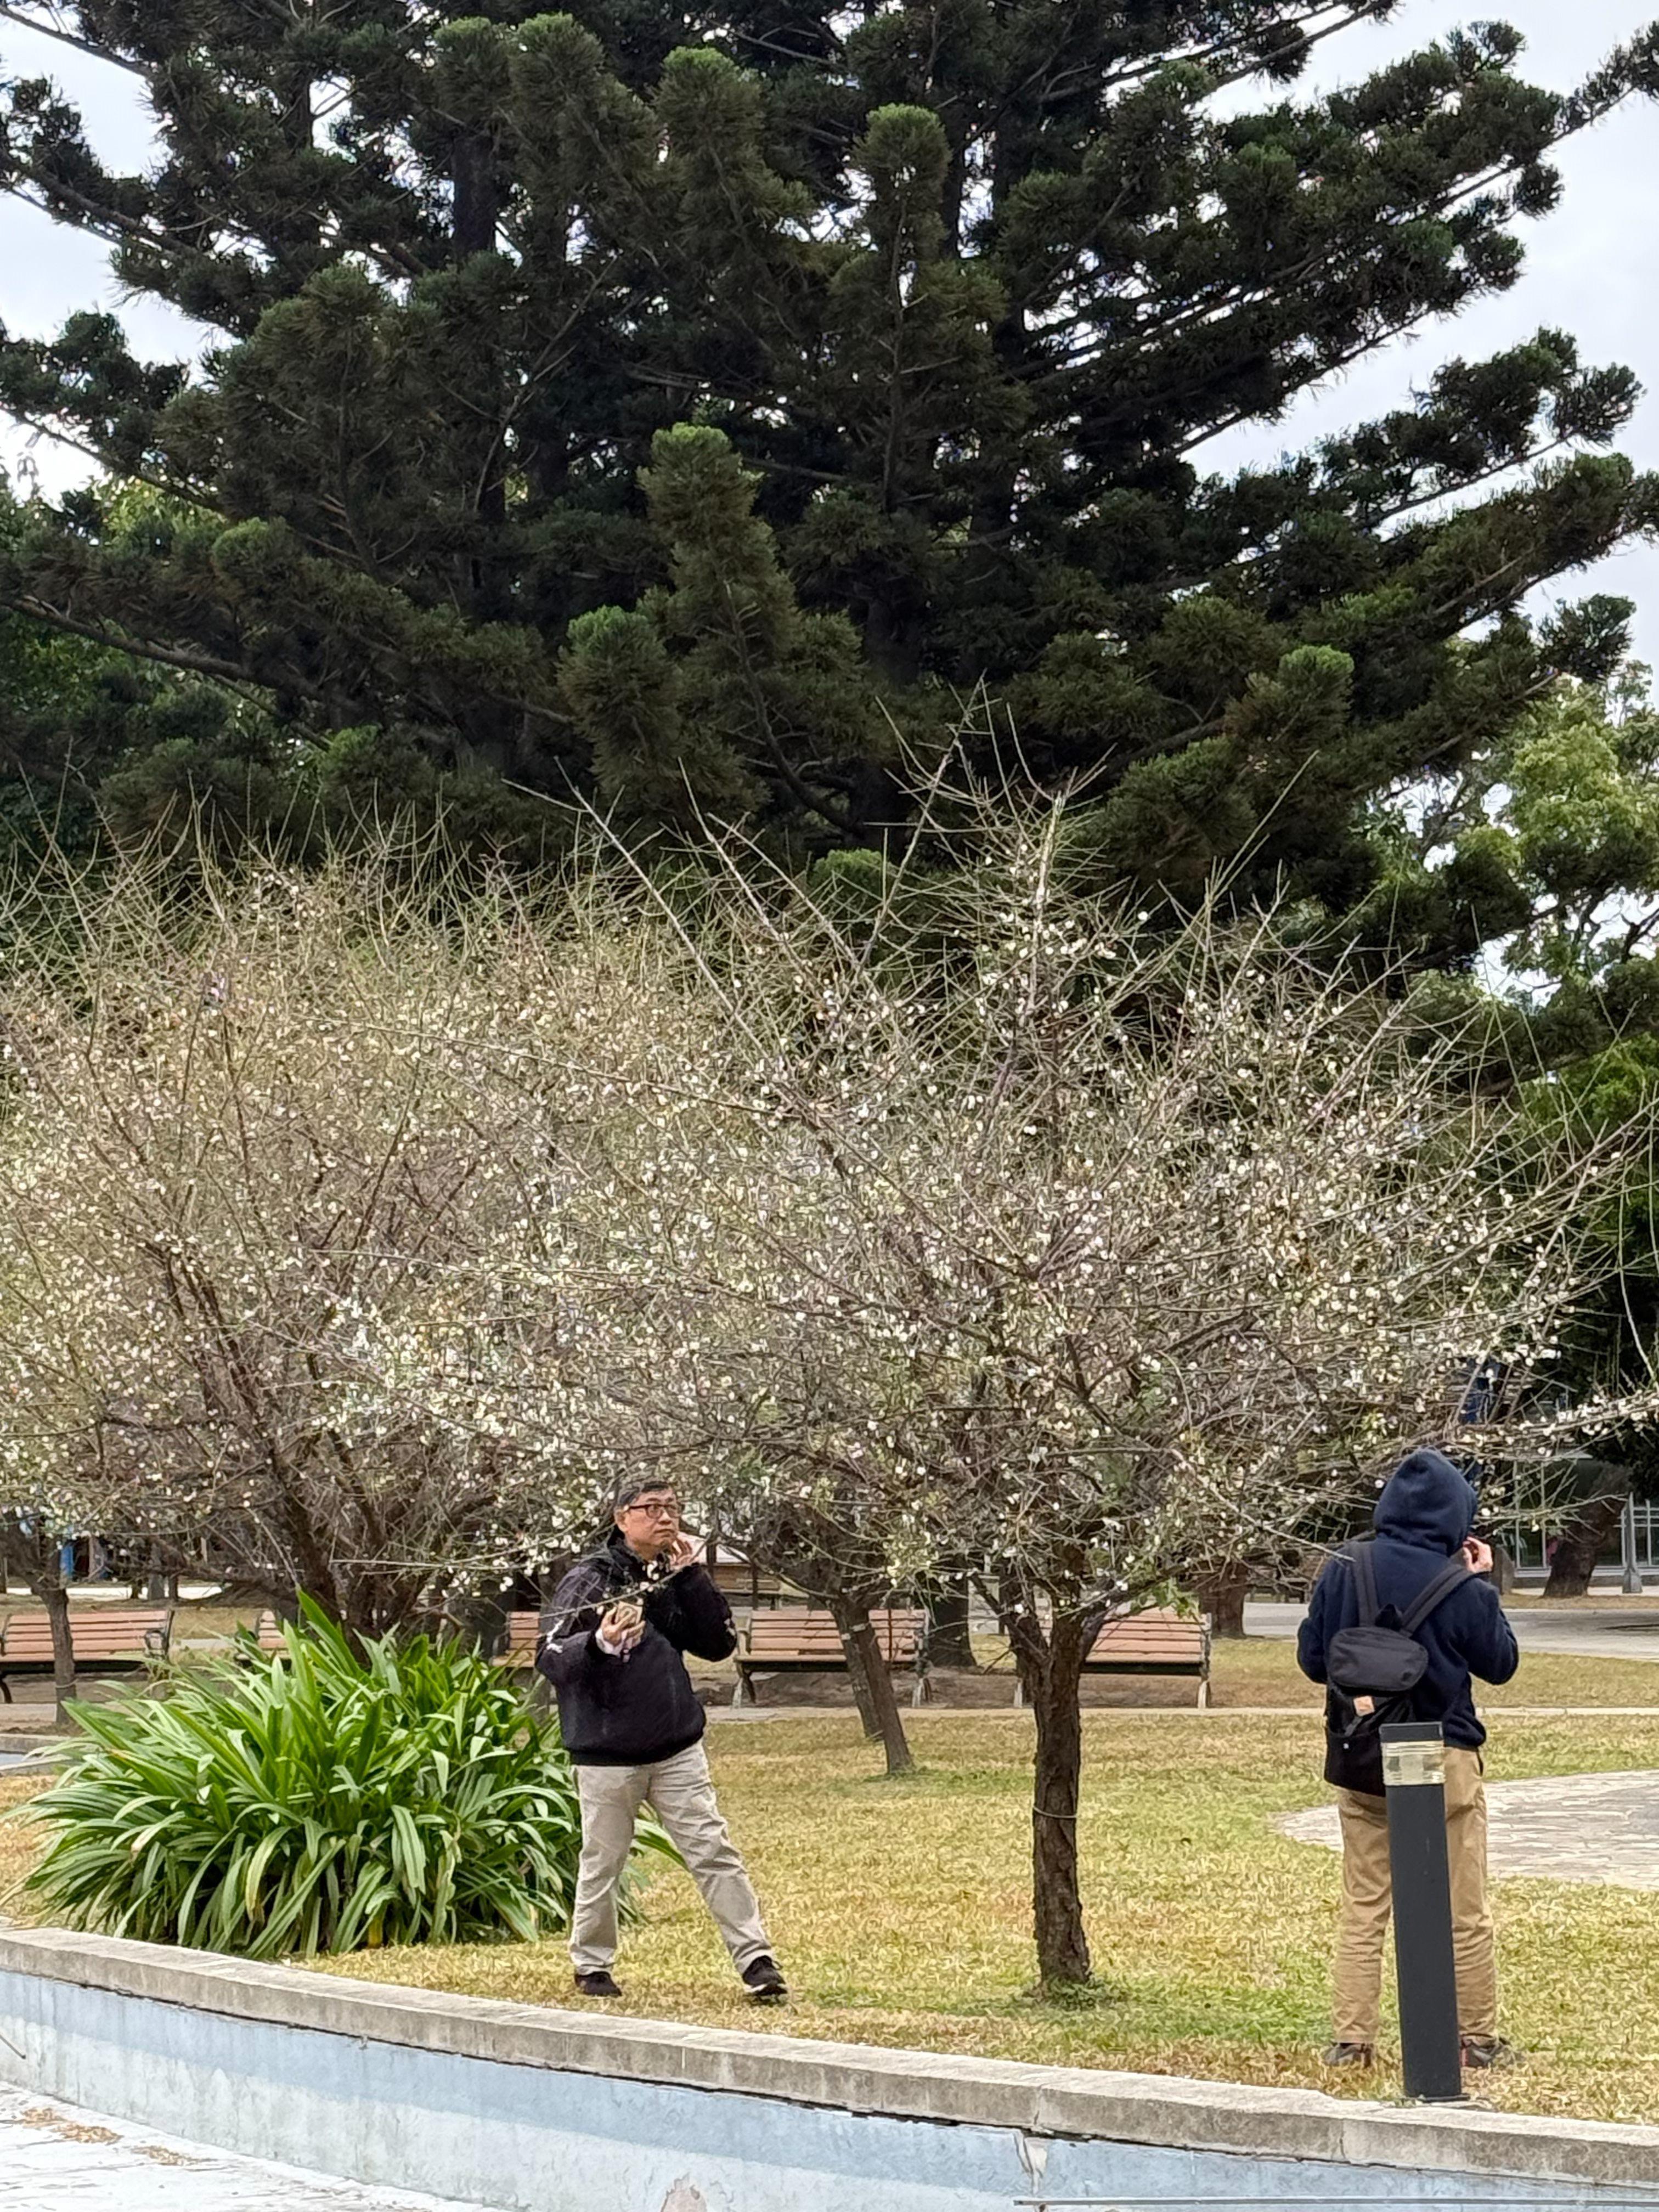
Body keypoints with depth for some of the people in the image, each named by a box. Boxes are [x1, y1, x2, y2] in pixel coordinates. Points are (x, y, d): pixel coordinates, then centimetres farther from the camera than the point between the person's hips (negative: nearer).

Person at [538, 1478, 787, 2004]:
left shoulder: (677, 1578, 8)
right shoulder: (590, 1580, -8)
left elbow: (720, 1644, 3)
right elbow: (552, 1661, -14)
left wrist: (692, 1578, -6)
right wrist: (601, 1644, -34)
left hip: (678, 1748, 4)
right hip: (608, 1753, -4)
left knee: (715, 1852, -1)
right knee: (603, 1864, 7)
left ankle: (756, 1960, 1)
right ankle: (592, 1965, 24)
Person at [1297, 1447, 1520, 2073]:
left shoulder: (1341, 1574, -5)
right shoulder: (1462, 1591, -13)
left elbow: (1312, 1660, 3)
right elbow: (1501, 1664, 2)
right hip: (1445, 1762, -3)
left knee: (1362, 1909, 10)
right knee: (1464, 1915, 9)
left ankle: (1350, 2040, 9)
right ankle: (1479, 2039, 17)